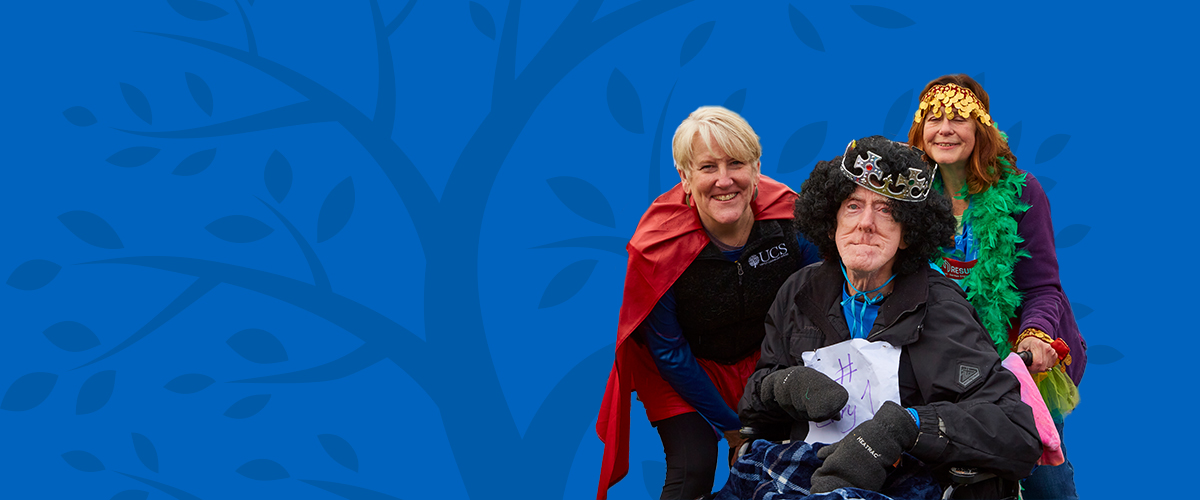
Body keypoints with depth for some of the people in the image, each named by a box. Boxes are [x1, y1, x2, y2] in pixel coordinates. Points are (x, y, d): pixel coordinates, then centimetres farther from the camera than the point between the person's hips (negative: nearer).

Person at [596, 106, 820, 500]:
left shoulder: (792, 220, -22)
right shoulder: (657, 248, -27)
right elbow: (670, 353, -16)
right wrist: (729, 424, -13)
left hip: (761, 357, 3)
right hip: (680, 373, -3)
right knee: (694, 467, -18)